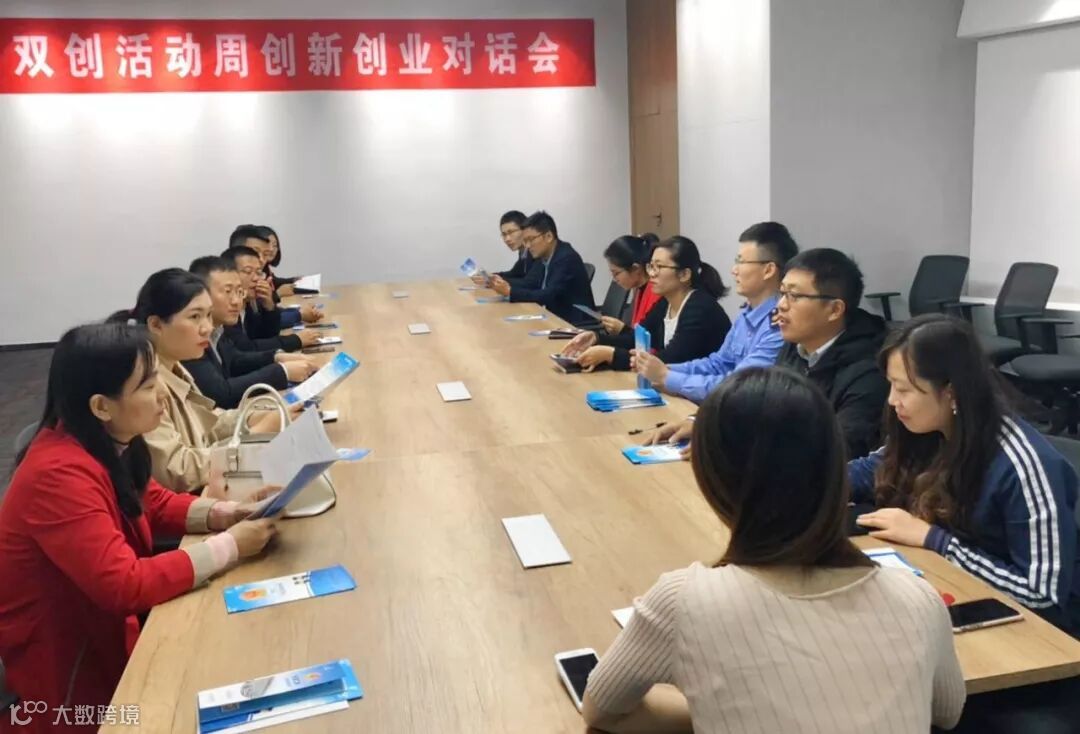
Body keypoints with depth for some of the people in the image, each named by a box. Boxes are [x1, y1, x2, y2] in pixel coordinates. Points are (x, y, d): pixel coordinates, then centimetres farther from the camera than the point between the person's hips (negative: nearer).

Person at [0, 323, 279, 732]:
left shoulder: (107, 442, -5)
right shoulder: (60, 475, -31)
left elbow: (153, 504, 9)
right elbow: (125, 586, -34)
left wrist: (217, 514, -9)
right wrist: (229, 546, -27)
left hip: (103, 617, 8)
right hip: (65, 660, -8)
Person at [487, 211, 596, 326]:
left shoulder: (567, 258, -20)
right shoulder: (544, 256, 5)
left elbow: (548, 296, -27)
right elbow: (528, 284, 5)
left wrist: (510, 291, -28)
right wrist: (504, 283, -13)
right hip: (557, 318, 7)